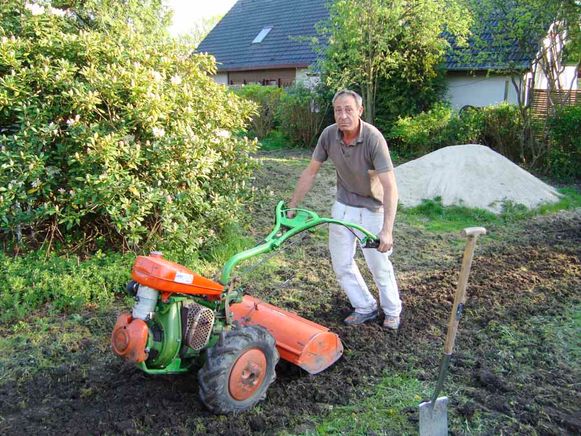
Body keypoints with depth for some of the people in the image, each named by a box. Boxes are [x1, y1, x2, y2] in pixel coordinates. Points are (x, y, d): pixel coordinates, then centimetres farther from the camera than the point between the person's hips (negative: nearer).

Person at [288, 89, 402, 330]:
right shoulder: (329, 134, -14)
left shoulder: (373, 138, -27)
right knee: (341, 263, 8)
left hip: (371, 207, -4)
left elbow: (390, 187, -30)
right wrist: (292, 206, 0)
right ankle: (365, 308, 28)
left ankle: (392, 311, 28)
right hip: (343, 204, 5)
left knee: (378, 264, 5)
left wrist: (387, 230, -38)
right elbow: (310, 172, -3)